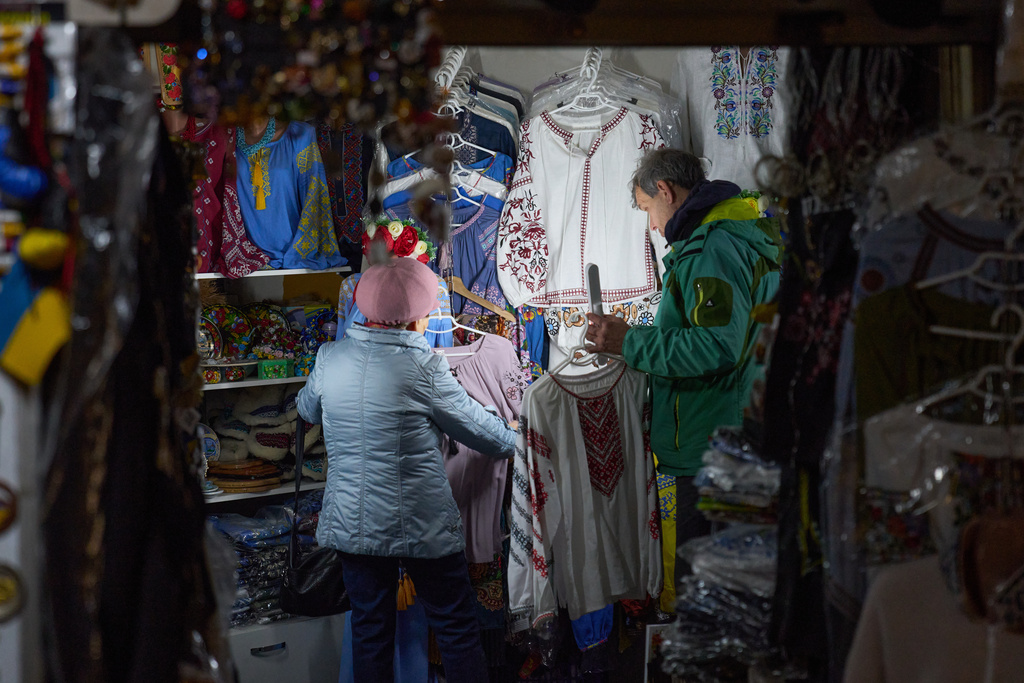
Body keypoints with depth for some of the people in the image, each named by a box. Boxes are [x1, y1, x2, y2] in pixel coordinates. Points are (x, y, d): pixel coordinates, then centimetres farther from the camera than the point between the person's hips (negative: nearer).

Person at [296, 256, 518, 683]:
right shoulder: (424, 366, -16)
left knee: (370, 630, 15)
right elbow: (476, 427, -5)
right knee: (457, 629, 10)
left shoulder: (330, 358, -2)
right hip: (422, 525, -4)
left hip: (351, 520, 4)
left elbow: (307, 410, 18)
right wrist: (514, 439, 15)